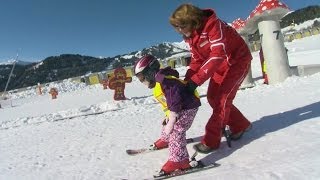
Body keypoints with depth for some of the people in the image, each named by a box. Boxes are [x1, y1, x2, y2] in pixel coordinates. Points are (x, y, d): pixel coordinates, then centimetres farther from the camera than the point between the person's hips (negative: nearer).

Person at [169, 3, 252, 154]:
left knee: (222, 98, -14)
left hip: (237, 60, -8)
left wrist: (196, 80, -43)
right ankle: (240, 125, 22)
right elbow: (197, 60, -2)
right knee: (212, 97, 3)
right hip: (220, 65, 8)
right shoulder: (190, 36, -3)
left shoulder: (213, 24, -28)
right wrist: (187, 80, -17)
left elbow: (218, 54, -39)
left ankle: (211, 141, -4)